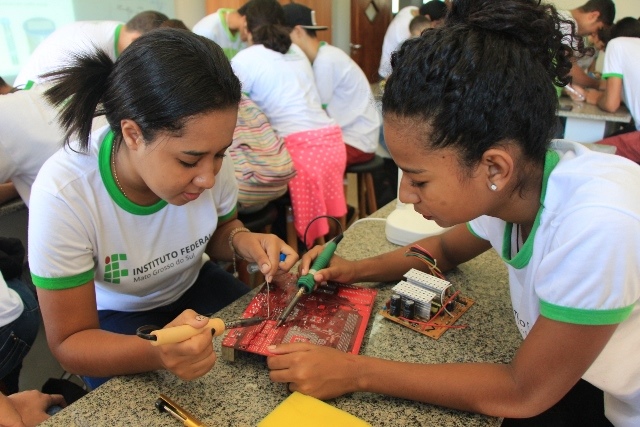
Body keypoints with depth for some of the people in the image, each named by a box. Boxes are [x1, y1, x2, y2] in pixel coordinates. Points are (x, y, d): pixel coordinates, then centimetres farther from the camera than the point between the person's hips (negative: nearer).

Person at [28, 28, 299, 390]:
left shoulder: (208, 156, -24)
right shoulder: (63, 193, -33)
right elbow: (69, 342, -23)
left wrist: (241, 240, -26)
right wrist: (158, 353, -45)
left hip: (193, 287, 2)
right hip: (113, 317, -2)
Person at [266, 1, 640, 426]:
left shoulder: (597, 225, -35)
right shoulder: (511, 185, -15)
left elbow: (524, 393, -25)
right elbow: (447, 249, 6)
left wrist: (356, 372, -25)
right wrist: (357, 270, -9)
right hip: (598, 387, 5)